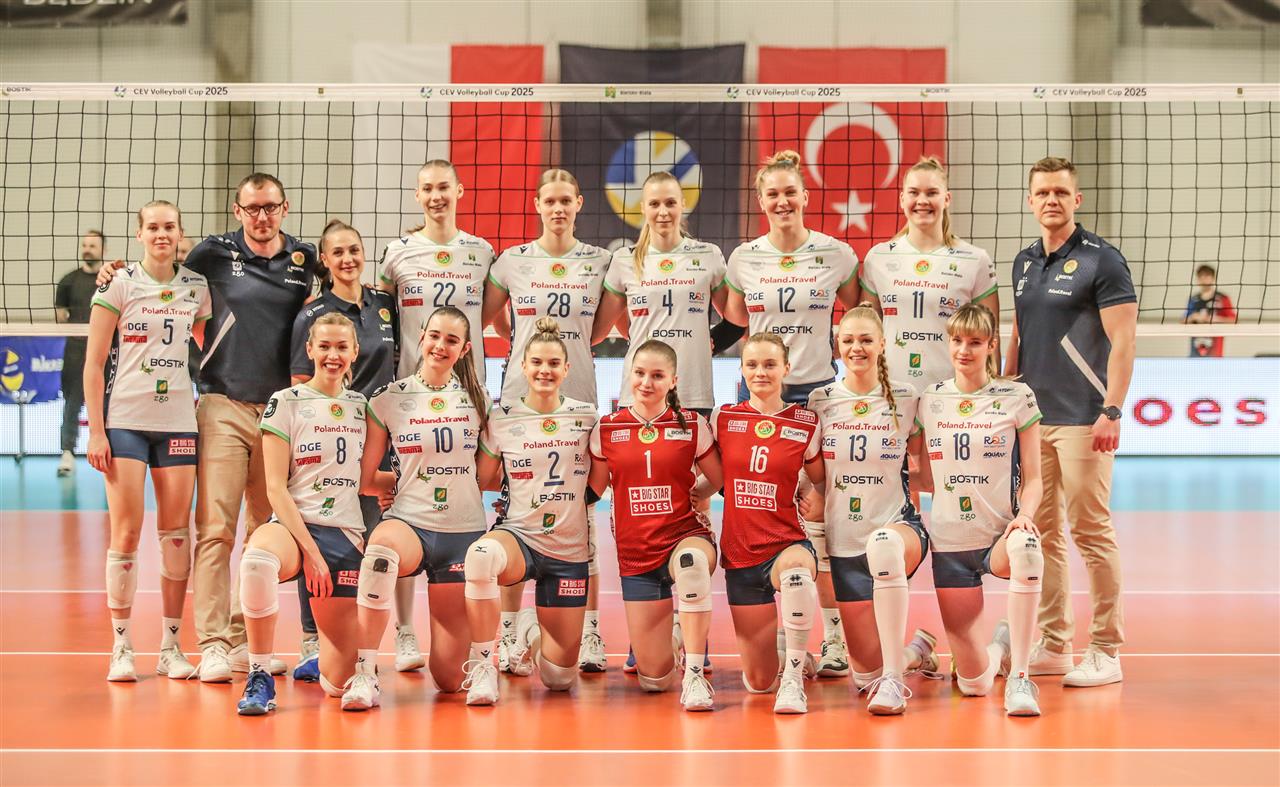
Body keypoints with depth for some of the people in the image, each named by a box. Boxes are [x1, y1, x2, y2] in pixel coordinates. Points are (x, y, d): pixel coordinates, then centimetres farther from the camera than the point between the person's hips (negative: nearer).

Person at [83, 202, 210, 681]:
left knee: (176, 532, 3)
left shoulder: (196, 288, 8)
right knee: (126, 533, -4)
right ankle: (121, 647, 5)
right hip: (125, 421, -3)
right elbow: (94, 362, -2)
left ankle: (171, 645, 11)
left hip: (178, 421, 3)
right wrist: (95, 431, -8)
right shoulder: (119, 285, -1)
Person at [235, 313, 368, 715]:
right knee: (257, 560, -43)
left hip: (347, 534, 3)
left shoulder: (363, 407, 12)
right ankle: (260, 678, -24)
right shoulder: (286, 403, 0)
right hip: (293, 526, -3)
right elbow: (276, 488, -7)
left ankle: (324, 646, 34)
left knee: (338, 681, -5)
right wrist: (311, 551, -14)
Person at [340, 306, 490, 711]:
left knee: (448, 679, -1)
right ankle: (364, 675, -32)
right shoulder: (389, 399, 1)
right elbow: (365, 477, 3)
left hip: (464, 532, 2)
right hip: (410, 523, -1)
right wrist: (409, 480, 4)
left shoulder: (478, 399, 6)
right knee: (381, 546, -43)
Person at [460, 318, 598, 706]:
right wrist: (525, 485, 0)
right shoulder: (501, 419, -3)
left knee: (559, 679, 3)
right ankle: (483, 666, -26)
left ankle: (532, 630, 38)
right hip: (517, 536, -2)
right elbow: (481, 480, 5)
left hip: (569, 550, 2)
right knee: (481, 554, -42)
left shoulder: (587, 416, 1)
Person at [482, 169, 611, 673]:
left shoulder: (600, 261, 6)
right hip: (520, 397, 0)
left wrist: (565, 340, 6)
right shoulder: (512, 261, 6)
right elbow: (487, 316, 16)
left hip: (578, 399, 0)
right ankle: (508, 632, 7)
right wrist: (529, 337, 10)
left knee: (581, 514, -1)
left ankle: (590, 632, 3)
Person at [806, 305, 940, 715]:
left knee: (884, 544, -43)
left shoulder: (906, 398, 0)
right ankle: (916, 648, 38)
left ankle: (893, 679, -36)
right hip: (844, 542, 3)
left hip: (897, 525, -2)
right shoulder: (820, 401, 3)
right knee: (865, 674, 2)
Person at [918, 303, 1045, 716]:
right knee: (973, 683, -3)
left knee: (1026, 550, -43)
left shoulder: (1017, 397, 0)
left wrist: (1024, 515, -19)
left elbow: (1032, 478, 0)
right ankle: (1001, 646, 36)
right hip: (949, 541, 2)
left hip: (1001, 535, -2)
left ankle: (1019, 677, -32)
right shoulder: (929, 400, 6)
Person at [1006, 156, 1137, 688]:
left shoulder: (1102, 261, -6)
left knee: (1090, 530, -5)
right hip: (1031, 419, 7)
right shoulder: (1024, 263, 14)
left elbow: (1122, 341, -11)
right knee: (1041, 530, 8)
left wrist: (1111, 411, -18)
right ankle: (1053, 645, 16)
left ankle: (1106, 651, 3)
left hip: (1082, 419, -7)